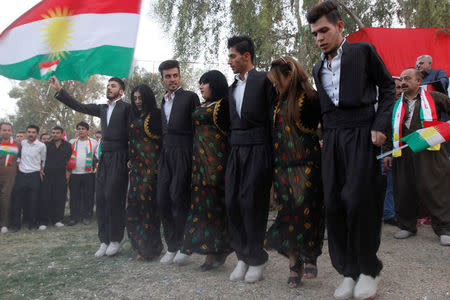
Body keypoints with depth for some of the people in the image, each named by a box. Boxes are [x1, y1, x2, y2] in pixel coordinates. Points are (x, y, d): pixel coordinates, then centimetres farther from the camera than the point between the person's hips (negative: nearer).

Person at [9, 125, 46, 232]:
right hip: (21, 174, 3)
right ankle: (15, 224, 13)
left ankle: (33, 224, 14)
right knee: (17, 200, 2)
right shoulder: (22, 143, 5)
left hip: (34, 175, -3)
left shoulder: (41, 145, -4)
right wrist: (18, 163, 11)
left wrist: (40, 170, 4)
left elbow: (43, 160, 8)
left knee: (33, 201, 1)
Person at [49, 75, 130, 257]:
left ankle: (115, 240, 5)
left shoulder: (126, 107, 0)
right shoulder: (102, 108, 20)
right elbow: (79, 106, 18)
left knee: (113, 197, -7)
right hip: (104, 157, 6)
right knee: (101, 198, 4)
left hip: (119, 157, -6)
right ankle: (104, 241, 12)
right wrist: (59, 90, 12)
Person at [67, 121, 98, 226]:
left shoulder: (94, 142, 5)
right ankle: (74, 217, 13)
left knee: (88, 196, 2)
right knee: (74, 196, 4)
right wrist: (68, 170, 4)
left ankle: (86, 216, 14)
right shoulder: (72, 142, 11)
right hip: (74, 174, 2)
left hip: (88, 174, -2)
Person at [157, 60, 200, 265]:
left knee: (179, 198, -8)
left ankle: (184, 246, 6)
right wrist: (161, 151, 9)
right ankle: (171, 247, 14)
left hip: (182, 153, -6)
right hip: (165, 154, 6)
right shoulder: (163, 101, 20)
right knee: (162, 199, 3)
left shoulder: (190, 97, 1)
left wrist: (194, 153, -10)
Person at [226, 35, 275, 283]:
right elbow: (232, 120, 16)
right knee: (232, 202, 4)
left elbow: (273, 116, -7)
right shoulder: (233, 87, 19)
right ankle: (243, 256, 18)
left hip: (257, 149, -6)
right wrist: (231, 147, 6)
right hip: (236, 149, 7)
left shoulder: (264, 80, -2)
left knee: (252, 203, -4)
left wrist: (272, 154, -12)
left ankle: (256, 259, 13)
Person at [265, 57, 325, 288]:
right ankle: (295, 264, 15)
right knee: (287, 213, 5)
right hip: (282, 166, 6)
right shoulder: (279, 102, 14)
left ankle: (310, 256, 20)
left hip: (306, 165, -6)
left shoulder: (310, 98, -7)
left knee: (306, 212, -3)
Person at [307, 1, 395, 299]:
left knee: (359, 202, -10)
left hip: (361, 136, -5)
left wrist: (380, 125, -8)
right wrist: (324, 133, 9)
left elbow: (387, 87, 4)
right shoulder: (318, 68, 19)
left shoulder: (363, 51, 5)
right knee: (334, 206, 1)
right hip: (332, 140, 5)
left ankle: (369, 269, 13)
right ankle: (350, 272, 16)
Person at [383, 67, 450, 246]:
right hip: (403, 154, 4)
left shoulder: (433, 98, 10)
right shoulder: (397, 105, 19)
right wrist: (388, 152, 13)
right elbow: (391, 131, 19)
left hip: (429, 152, -3)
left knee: (434, 188, -7)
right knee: (404, 190, 4)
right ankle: (407, 226, 18)